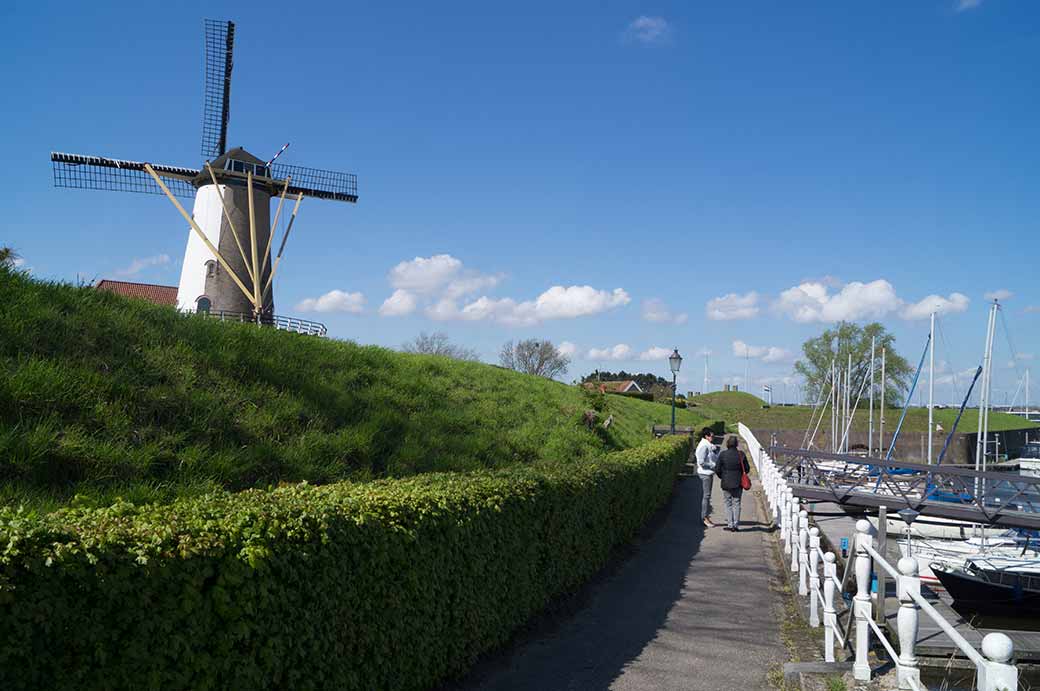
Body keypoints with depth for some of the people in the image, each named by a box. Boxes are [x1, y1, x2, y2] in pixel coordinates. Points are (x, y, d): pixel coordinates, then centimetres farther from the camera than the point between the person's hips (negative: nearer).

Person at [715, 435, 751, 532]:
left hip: (726, 483, -2)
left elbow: (717, 469, -7)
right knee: (736, 503, 9)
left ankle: (730, 524, 6)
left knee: (728, 504, 8)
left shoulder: (722, 454, -11)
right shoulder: (741, 454, -5)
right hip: (738, 483, 2)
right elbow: (747, 469, 1)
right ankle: (736, 524, 8)